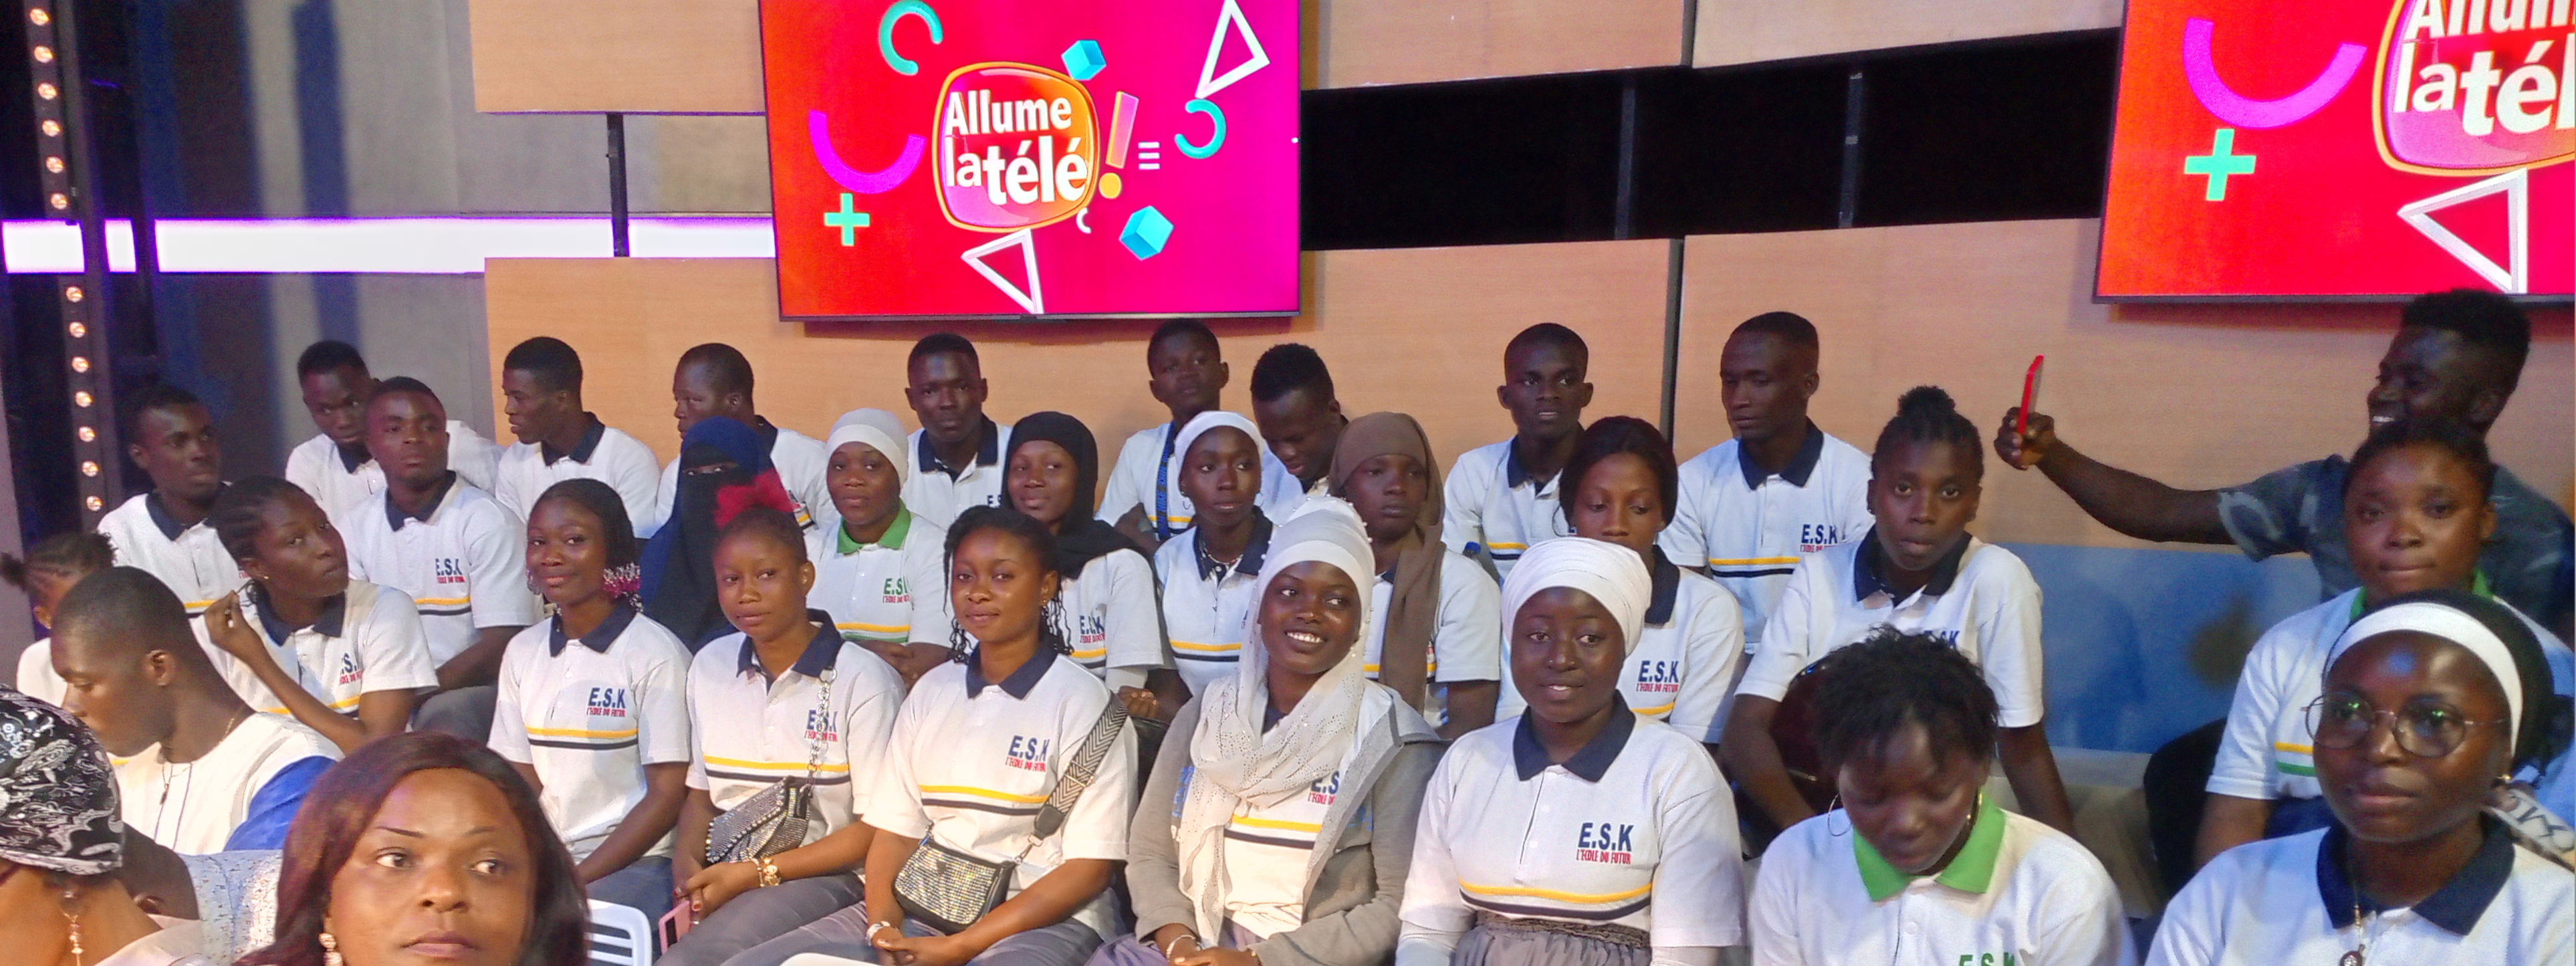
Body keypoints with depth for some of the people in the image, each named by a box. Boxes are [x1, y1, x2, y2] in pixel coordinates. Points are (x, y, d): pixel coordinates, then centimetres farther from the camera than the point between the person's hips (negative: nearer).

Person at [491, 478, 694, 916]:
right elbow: (521, 782, 10)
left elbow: (668, 794, -9)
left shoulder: (654, 653, -8)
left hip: (634, 862, -6)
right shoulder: (522, 651, 11)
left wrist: (576, 880, -14)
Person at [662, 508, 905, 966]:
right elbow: (701, 791, 18)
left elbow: (879, 828, -9)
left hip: (818, 875, -5)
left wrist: (759, 872, -13)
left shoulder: (864, 681, -9)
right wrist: (686, 858, -3)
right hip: (720, 874, 6)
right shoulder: (709, 666, 10)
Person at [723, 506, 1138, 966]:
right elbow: (894, 828, 10)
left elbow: (1089, 869, -8)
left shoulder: (1085, 703, -5)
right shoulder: (932, 691, 13)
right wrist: (882, 926, -9)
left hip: (1041, 919, -5)